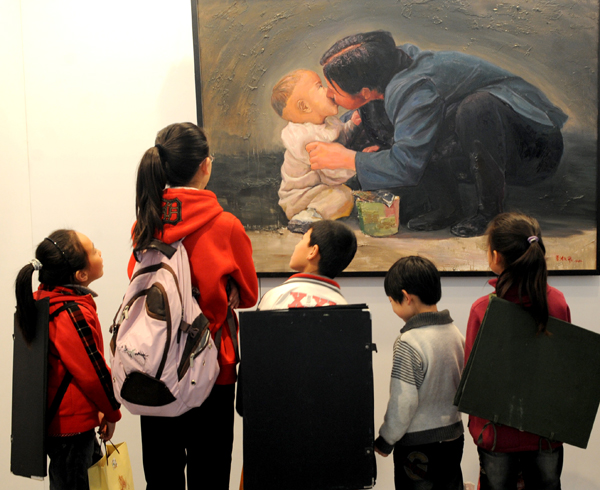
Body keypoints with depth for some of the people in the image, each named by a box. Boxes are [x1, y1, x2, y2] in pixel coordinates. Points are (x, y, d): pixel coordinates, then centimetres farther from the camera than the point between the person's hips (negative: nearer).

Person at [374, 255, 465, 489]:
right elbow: (461, 388, 9)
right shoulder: (455, 332, 0)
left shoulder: (408, 343, -23)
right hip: (453, 436, 7)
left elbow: (403, 403, -21)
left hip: (418, 444, -7)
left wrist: (385, 440, -7)